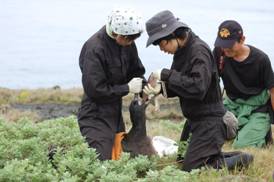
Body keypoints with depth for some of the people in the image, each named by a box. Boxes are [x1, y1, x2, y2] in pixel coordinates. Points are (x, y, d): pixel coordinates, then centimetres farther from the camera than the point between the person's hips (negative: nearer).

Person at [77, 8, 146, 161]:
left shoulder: (127, 44, 1)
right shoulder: (94, 49, -22)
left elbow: (136, 71, 15)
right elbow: (94, 89, -22)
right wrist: (127, 88, -16)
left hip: (115, 114, 8)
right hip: (96, 117, -8)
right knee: (99, 161, -17)